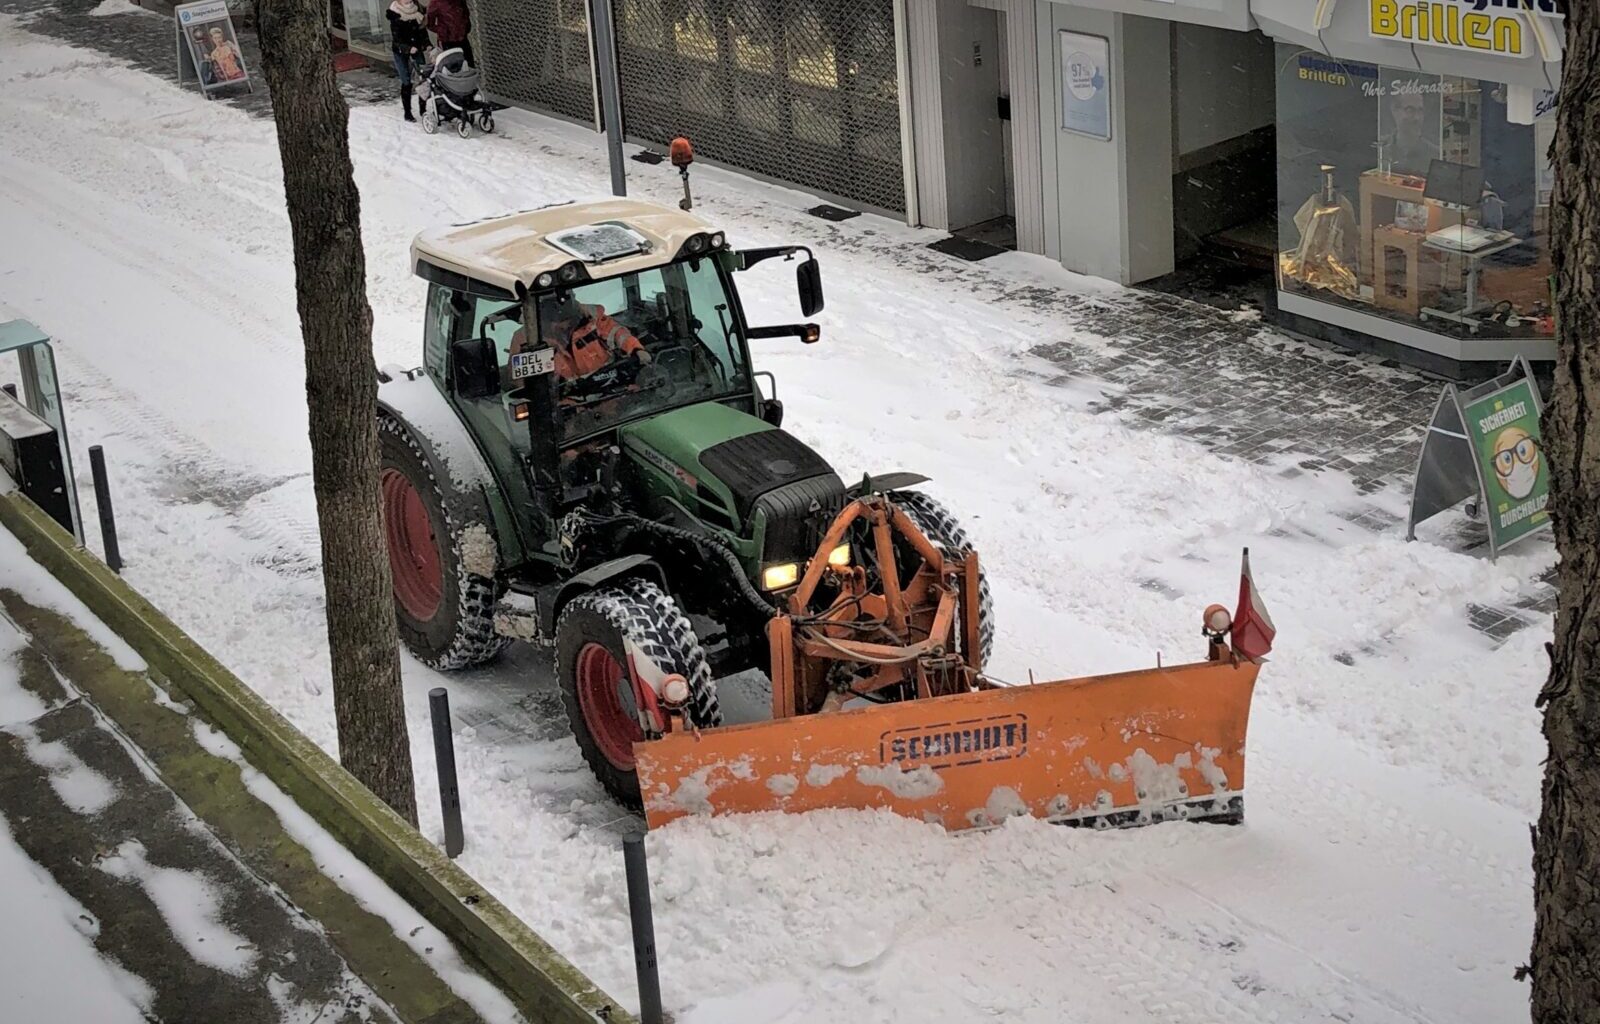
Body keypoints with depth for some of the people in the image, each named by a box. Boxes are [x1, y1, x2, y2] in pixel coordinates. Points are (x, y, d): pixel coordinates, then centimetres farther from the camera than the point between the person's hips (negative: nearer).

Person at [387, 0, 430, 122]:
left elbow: (422, 30, 3)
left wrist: (426, 45, -14)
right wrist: (408, 48, -36)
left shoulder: (417, 11, -2)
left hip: (416, 49, 4)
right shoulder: (395, 17, -16)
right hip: (400, 51, -4)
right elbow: (396, 39, -20)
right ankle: (407, 113, 3)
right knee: (406, 82, -7)